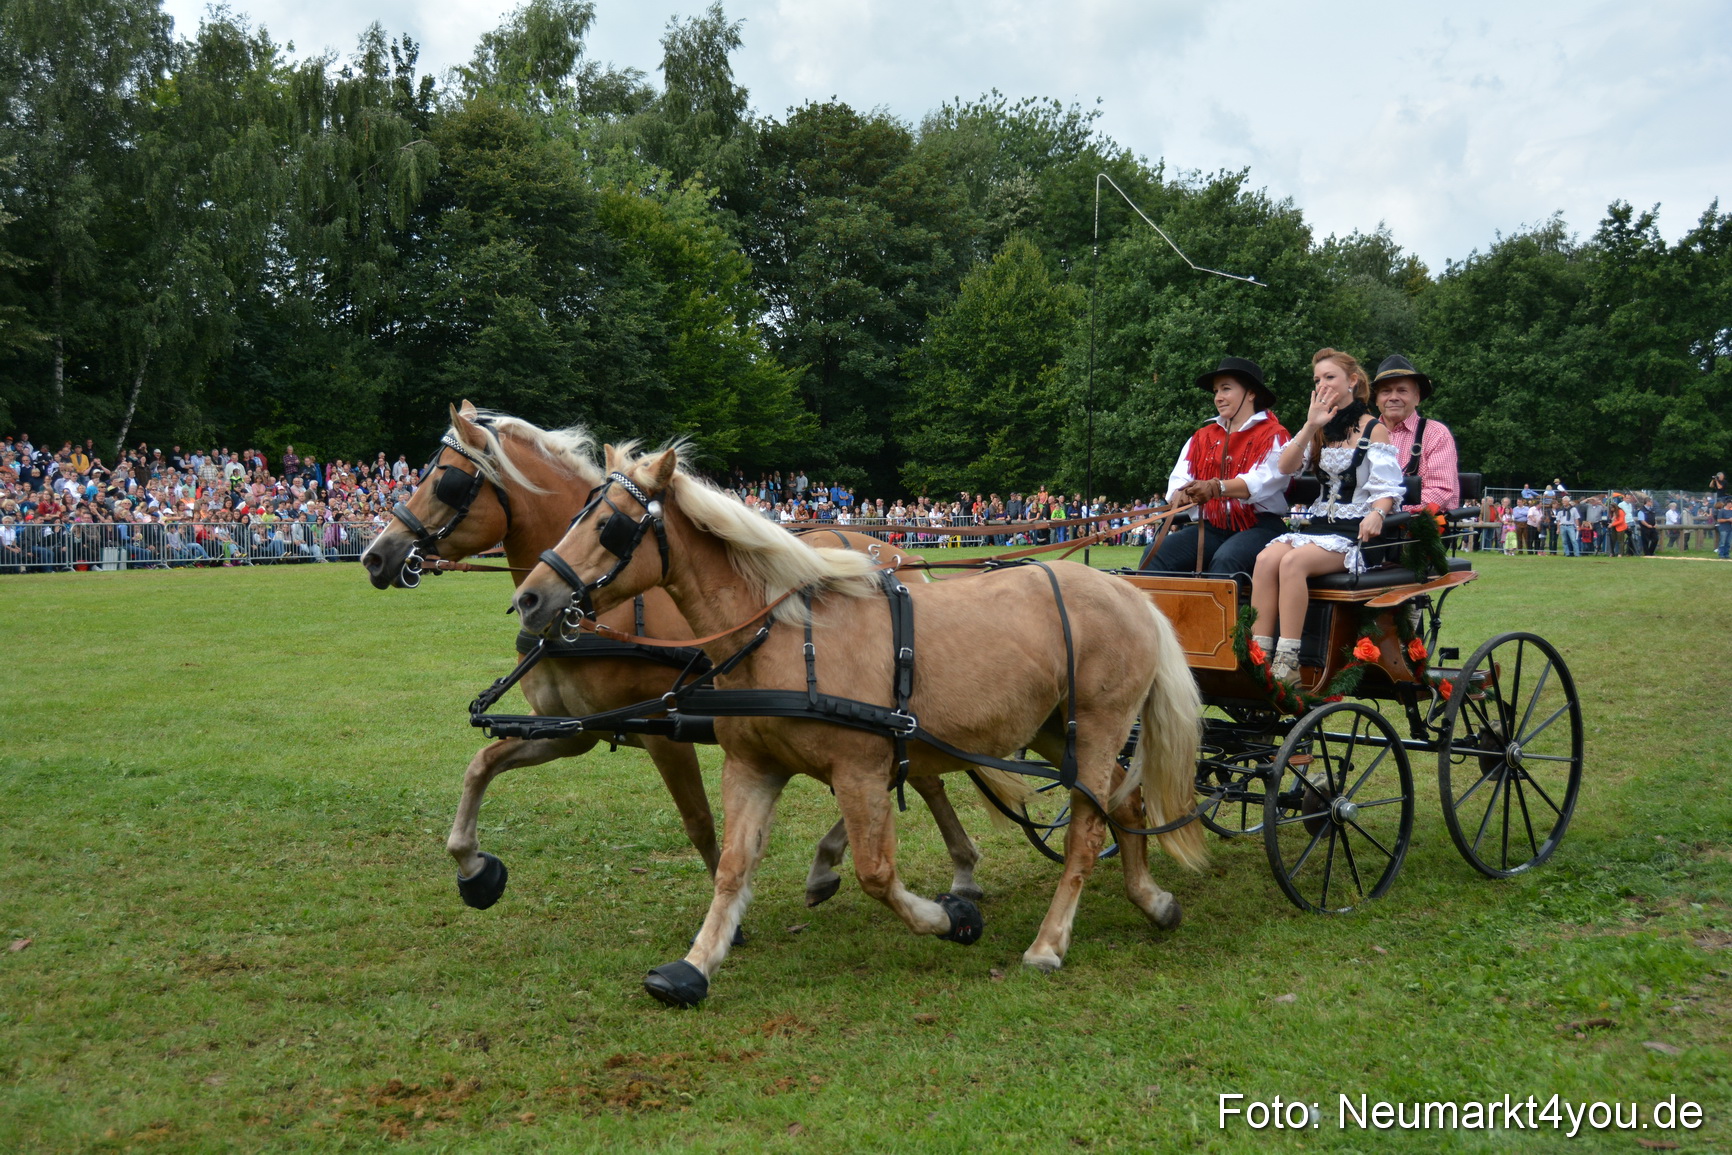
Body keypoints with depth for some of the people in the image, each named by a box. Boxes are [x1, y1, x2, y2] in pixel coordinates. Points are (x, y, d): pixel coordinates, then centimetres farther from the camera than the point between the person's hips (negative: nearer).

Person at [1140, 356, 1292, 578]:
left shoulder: (1273, 435, 3)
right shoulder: (1203, 437, 21)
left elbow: (1262, 481, -16)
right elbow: (1179, 479, 7)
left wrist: (1216, 488, -33)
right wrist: (1181, 495, -19)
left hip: (1258, 526, -5)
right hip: (1212, 527, 5)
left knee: (1225, 560, -37)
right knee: (1155, 554, -20)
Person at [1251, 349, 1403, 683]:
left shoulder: (1374, 430, 3)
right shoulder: (1321, 429, 18)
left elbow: (1386, 487, -6)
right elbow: (1285, 467, 3)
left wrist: (1377, 514, -27)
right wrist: (1310, 427, -7)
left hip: (1354, 532, -5)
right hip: (1318, 526, 5)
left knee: (1293, 562, -33)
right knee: (1266, 559, -26)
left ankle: (1287, 663, -35)